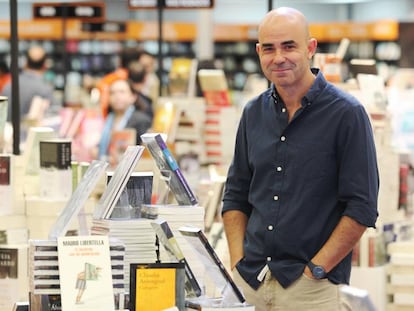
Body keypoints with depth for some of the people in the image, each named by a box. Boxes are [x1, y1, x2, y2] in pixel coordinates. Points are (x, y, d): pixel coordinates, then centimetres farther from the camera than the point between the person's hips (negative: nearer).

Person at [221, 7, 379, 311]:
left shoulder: (347, 114, -7)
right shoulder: (254, 113, 9)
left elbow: (362, 207, -10)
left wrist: (315, 271, -14)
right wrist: (238, 263, 2)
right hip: (249, 283, 5)